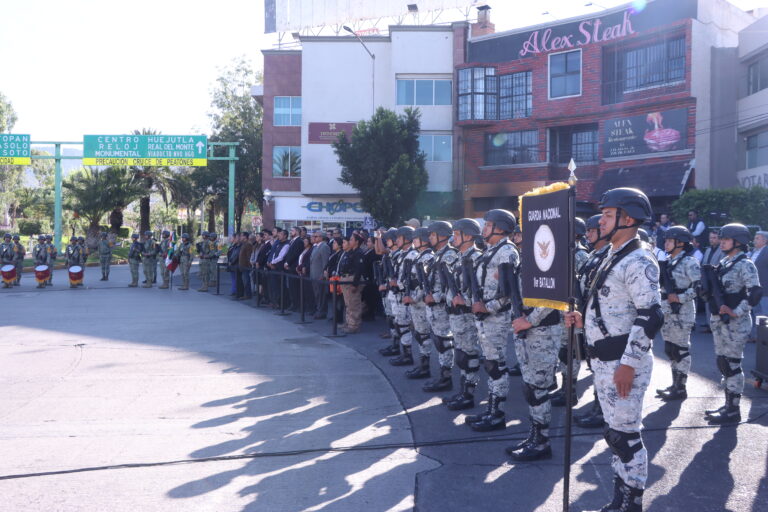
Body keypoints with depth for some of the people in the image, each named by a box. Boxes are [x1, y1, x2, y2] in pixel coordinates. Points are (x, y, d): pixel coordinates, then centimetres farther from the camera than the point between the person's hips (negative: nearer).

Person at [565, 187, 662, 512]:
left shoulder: (638, 261, -15)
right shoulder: (613, 258, 16)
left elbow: (651, 317, -22)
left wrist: (628, 364, -23)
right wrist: (583, 319, 8)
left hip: (623, 361, -10)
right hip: (604, 360, 10)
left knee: (625, 434, -2)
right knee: (615, 432, 16)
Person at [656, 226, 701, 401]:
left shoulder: (689, 262, -10)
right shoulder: (666, 261, 13)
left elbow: (699, 286, -16)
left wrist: (680, 297, -18)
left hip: (682, 311, -8)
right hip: (667, 311, 8)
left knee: (681, 349, -1)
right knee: (670, 349, 13)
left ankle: (681, 388, 6)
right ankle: (675, 384, 23)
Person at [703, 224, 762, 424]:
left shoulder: (744, 264, -12)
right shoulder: (724, 263, 13)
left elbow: (756, 292, -21)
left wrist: (736, 312, -21)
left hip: (735, 323, -8)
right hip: (719, 321, 8)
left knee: (732, 365, -3)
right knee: (723, 363, 14)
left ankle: (733, 410, 6)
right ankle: (728, 405, 25)